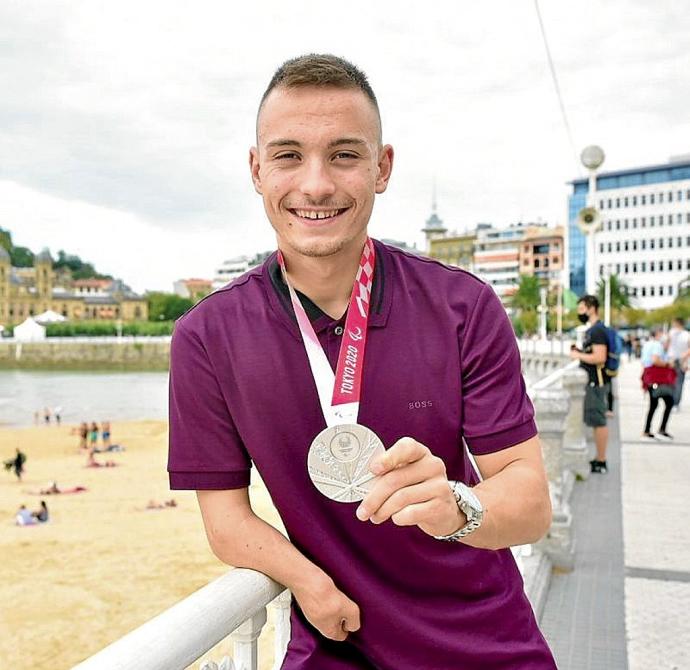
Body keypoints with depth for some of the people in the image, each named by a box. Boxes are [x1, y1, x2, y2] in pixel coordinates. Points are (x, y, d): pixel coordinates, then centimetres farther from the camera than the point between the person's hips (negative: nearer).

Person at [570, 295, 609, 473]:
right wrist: (579, 351, 11)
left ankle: (600, 463, 0)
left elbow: (599, 357, -24)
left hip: (596, 383, -10)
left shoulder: (597, 330, -15)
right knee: (597, 421, 14)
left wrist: (578, 355, -14)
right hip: (593, 382, 10)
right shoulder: (592, 330, 17)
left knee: (598, 422, -5)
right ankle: (599, 459, 21)